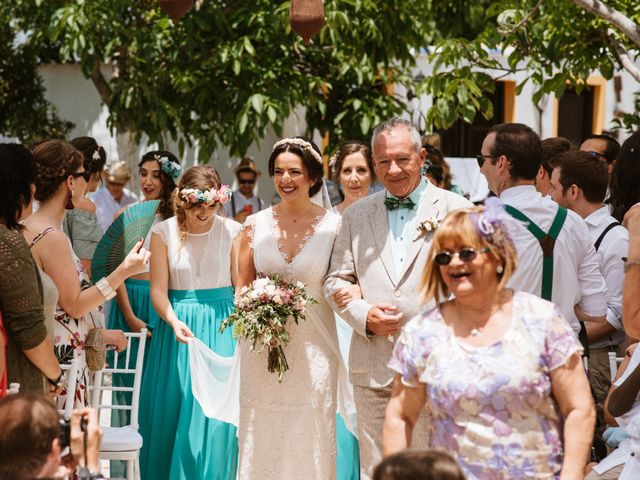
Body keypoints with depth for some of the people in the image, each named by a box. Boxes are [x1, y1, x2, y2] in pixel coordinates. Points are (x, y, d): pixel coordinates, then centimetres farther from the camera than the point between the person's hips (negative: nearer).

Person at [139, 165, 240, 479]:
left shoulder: (232, 231, -1)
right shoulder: (163, 232, -1)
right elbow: (158, 289, -5)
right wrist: (174, 321, -22)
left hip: (221, 326, -1)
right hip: (178, 324, 1)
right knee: (171, 413, 5)